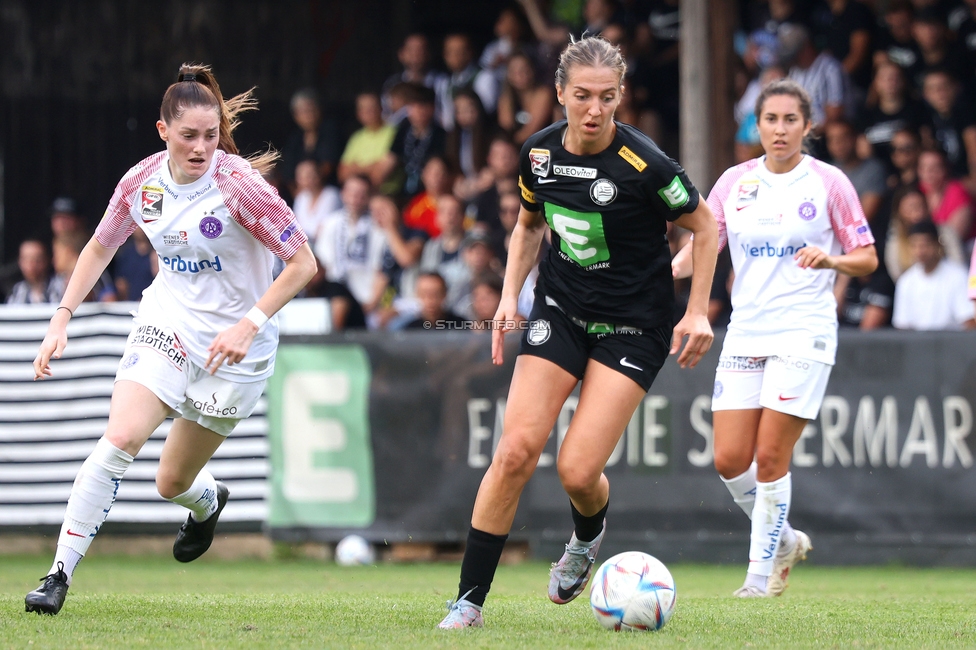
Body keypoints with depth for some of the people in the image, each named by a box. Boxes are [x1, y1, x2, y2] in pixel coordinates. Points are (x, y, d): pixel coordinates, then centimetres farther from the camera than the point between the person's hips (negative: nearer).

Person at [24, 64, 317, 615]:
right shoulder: (143, 181, -6)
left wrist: (250, 324, -26)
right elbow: (101, 248, 12)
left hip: (233, 346, -2)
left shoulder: (238, 183, -20)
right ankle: (59, 575, -17)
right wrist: (63, 319, 4)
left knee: (173, 482, 7)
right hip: (168, 324, 3)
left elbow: (303, 264, -16)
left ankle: (208, 501, 48)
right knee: (120, 438, -22)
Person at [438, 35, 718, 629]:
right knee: (516, 452, -11)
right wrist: (510, 295, 3)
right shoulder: (540, 152, -5)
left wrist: (698, 312, -10)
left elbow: (705, 225, -6)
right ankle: (469, 601, -5)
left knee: (578, 471, -12)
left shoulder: (643, 164, -20)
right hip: (561, 309, 4)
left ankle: (588, 536, 26)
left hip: (633, 328, -4)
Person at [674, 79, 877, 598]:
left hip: (804, 332, -4)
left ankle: (762, 574, 4)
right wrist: (668, 271, -11)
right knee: (729, 460, -3)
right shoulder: (735, 183, 8)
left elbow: (867, 259, 2)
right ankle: (783, 539, 22)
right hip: (745, 335, 4)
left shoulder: (828, 183, -2)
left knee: (770, 457, -9)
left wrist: (830, 259, -18)